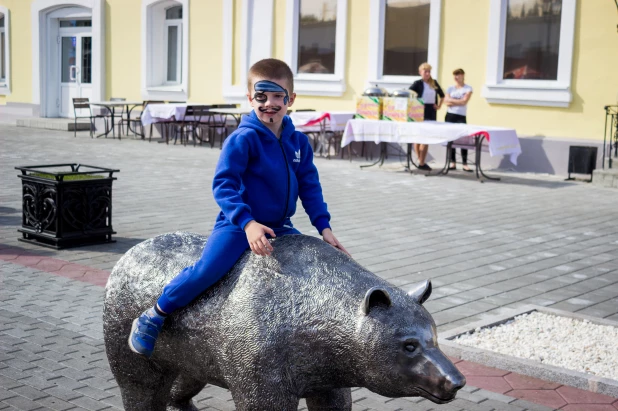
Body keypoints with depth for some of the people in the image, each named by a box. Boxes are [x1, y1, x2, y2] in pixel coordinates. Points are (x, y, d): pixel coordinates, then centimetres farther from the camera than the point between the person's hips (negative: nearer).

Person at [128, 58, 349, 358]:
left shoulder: (298, 142, 4)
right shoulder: (243, 139, -14)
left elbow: (309, 187, 8)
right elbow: (223, 184, -19)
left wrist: (324, 227, -2)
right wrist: (247, 222, -30)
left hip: (279, 227, 6)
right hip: (238, 225, -6)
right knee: (207, 270, -24)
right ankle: (150, 320, -5)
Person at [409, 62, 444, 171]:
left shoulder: (434, 83, 11)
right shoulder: (418, 83, -5)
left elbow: (442, 95, 25)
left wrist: (439, 105, 15)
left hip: (431, 112, 5)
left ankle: (421, 162, 6)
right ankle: (421, 162, 2)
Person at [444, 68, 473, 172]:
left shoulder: (468, 89, 3)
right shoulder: (450, 88, 11)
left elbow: (464, 101, -9)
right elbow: (446, 102, 1)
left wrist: (452, 101, -5)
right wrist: (458, 101, -8)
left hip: (461, 117, -3)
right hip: (450, 116, 3)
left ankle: (464, 164, -8)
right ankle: (452, 162, 10)